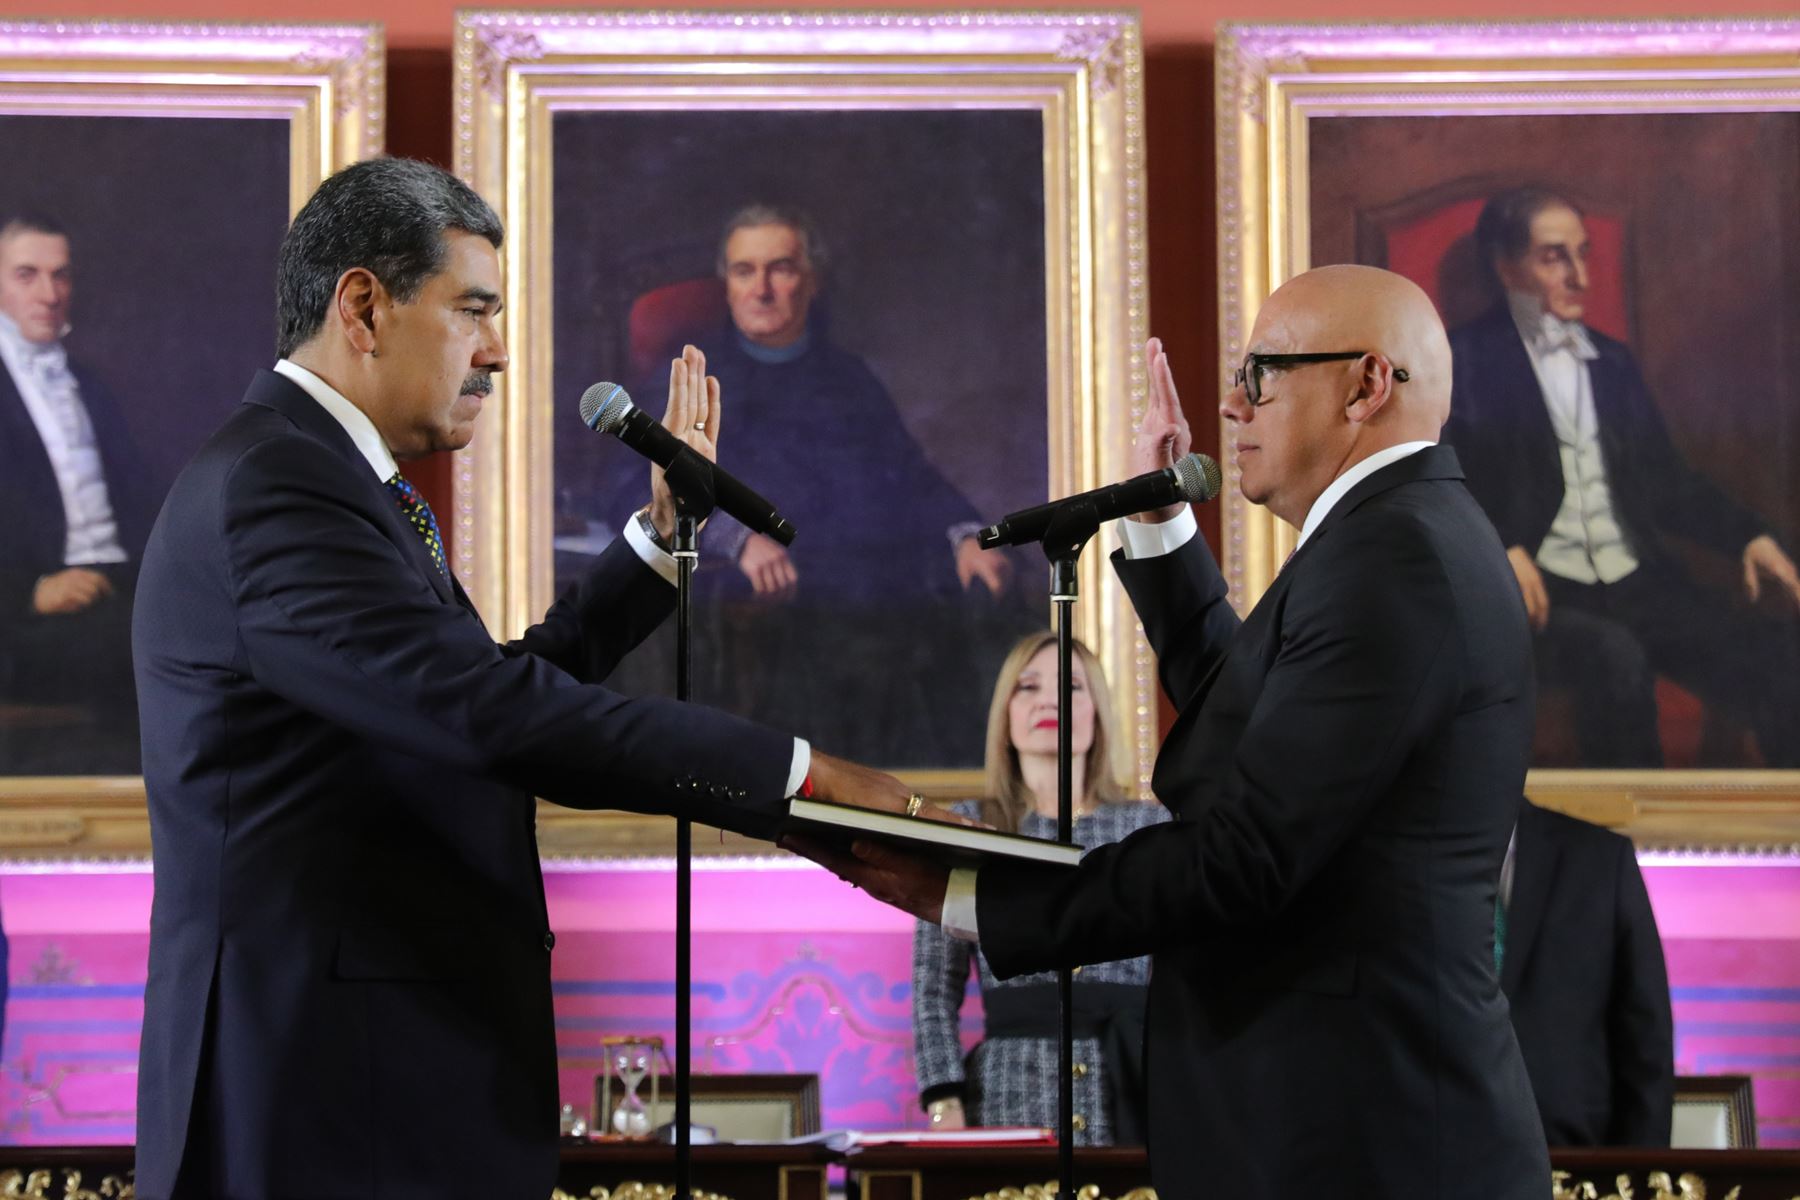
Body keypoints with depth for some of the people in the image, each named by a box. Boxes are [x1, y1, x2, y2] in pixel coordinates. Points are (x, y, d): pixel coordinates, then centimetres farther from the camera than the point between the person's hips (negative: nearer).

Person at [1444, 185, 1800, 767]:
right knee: (1614, 658, -38)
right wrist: (1498, 549, -21)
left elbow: (1665, 479, 22)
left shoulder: (1612, 361, 22)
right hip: (1541, 589, -5)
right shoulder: (1467, 362, 4)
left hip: (1637, 582, 5)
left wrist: (1748, 536, 7)